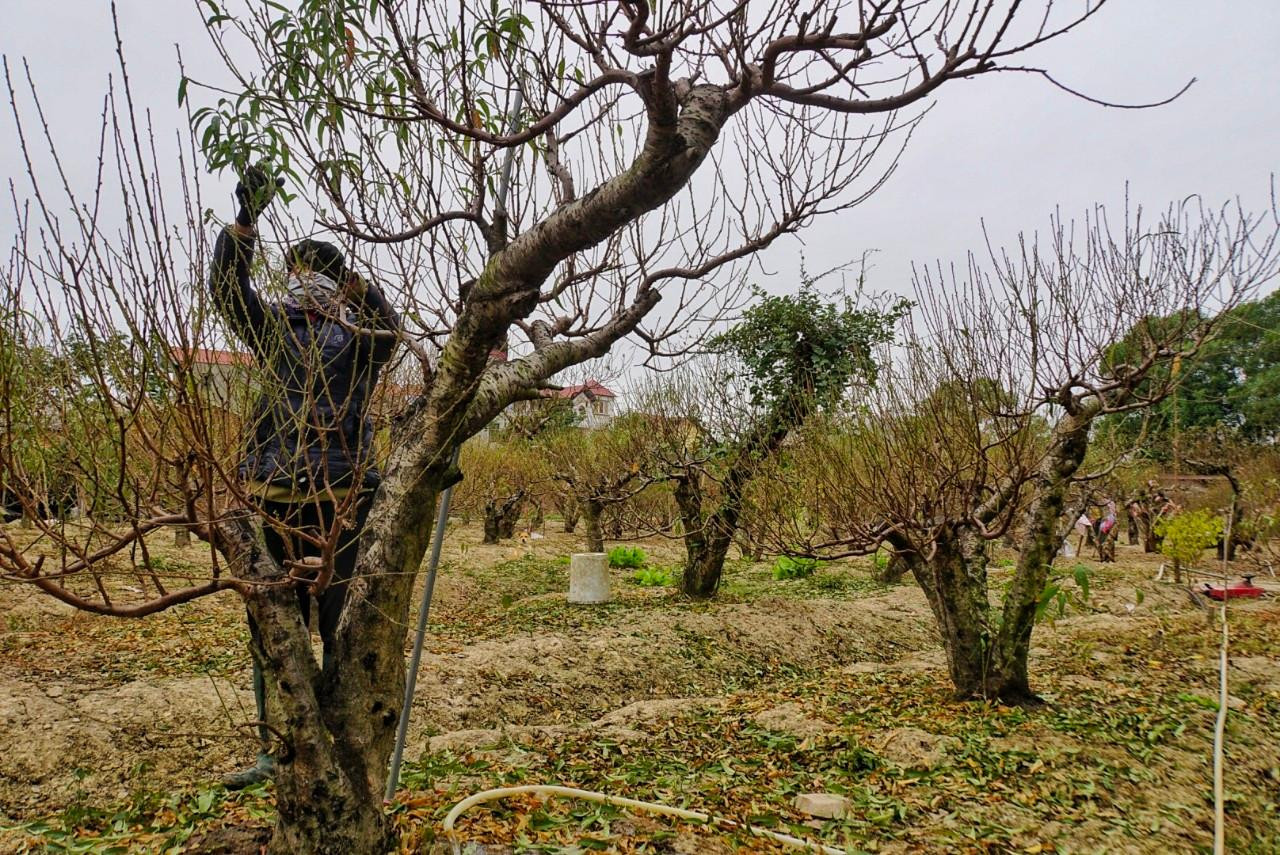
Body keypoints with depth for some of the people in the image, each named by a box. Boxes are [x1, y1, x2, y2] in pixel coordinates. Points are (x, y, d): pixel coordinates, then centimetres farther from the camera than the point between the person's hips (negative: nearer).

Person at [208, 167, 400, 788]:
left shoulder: (360, 334, 4)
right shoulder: (275, 329, 13)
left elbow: (388, 323, -18)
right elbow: (227, 288, 0)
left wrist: (350, 277, -33)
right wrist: (246, 217, -13)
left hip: (342, 497, -4)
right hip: (274, 496, 4)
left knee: (342, 628, 2)